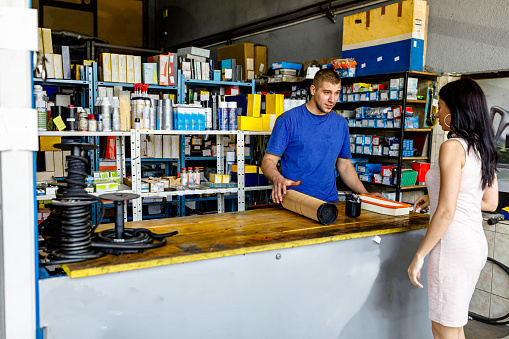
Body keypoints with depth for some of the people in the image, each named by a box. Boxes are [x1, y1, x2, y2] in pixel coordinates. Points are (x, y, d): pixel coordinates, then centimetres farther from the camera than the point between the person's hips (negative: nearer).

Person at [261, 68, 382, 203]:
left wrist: (365, 194, 11)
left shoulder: (341, 124, 12)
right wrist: (278, 179, -26)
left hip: (329, 202, 5)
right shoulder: (288, 120, -4)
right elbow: (268, 160, -5)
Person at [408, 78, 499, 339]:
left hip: (453, 247, -9)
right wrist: (435, 199, 20)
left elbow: (446, 212, -21)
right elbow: (490, 203, 17)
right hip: (476, 245, 9)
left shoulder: (453, 147, -16)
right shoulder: (483, 148, 10)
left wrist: (419, 255, -14)